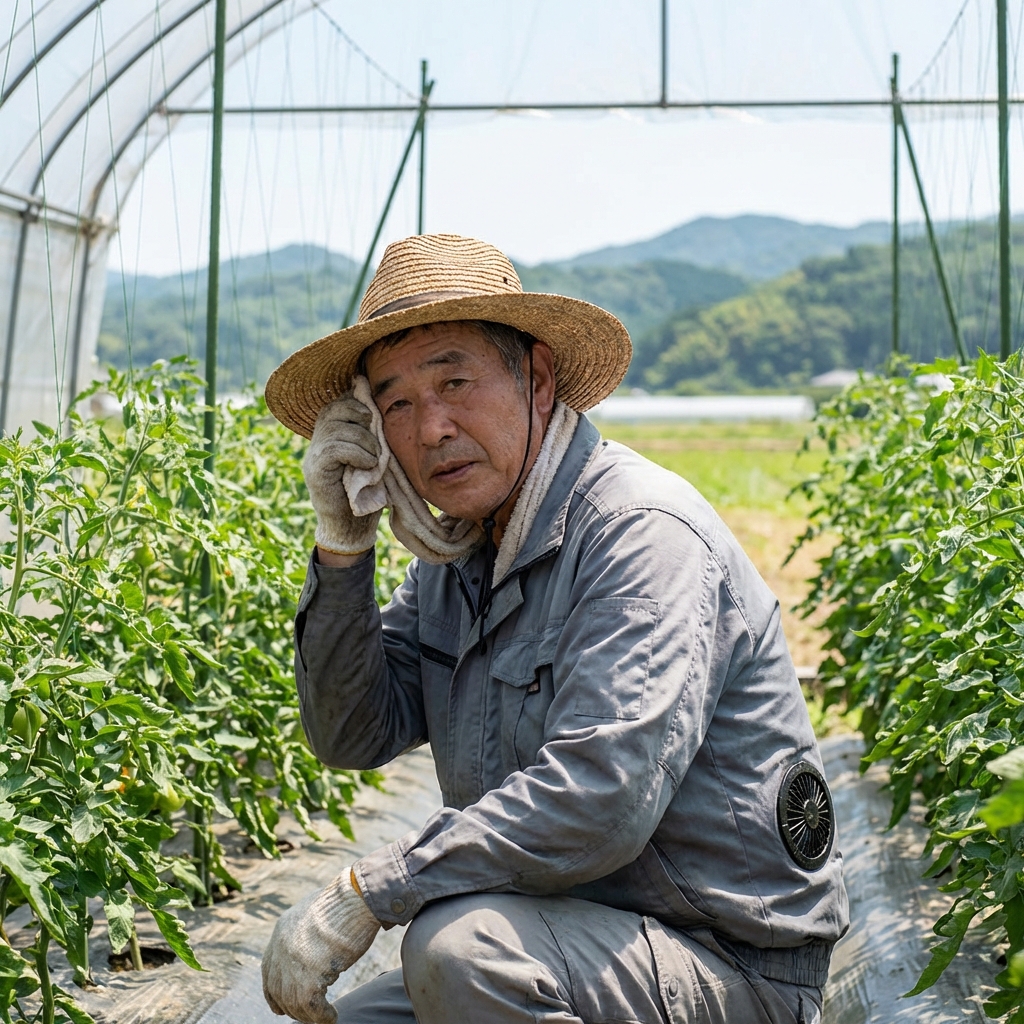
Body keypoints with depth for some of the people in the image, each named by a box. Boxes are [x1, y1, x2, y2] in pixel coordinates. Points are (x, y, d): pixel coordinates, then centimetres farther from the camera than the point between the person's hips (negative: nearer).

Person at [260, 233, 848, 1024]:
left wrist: (364, 896, -26)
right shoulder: (455, 558, 6)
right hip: (570, 941, 8)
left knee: (457, 943, -32)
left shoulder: (642, 533, -21)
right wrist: (343, 548, -7)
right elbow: (351, 736, 5)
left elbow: (601, 800, -31)